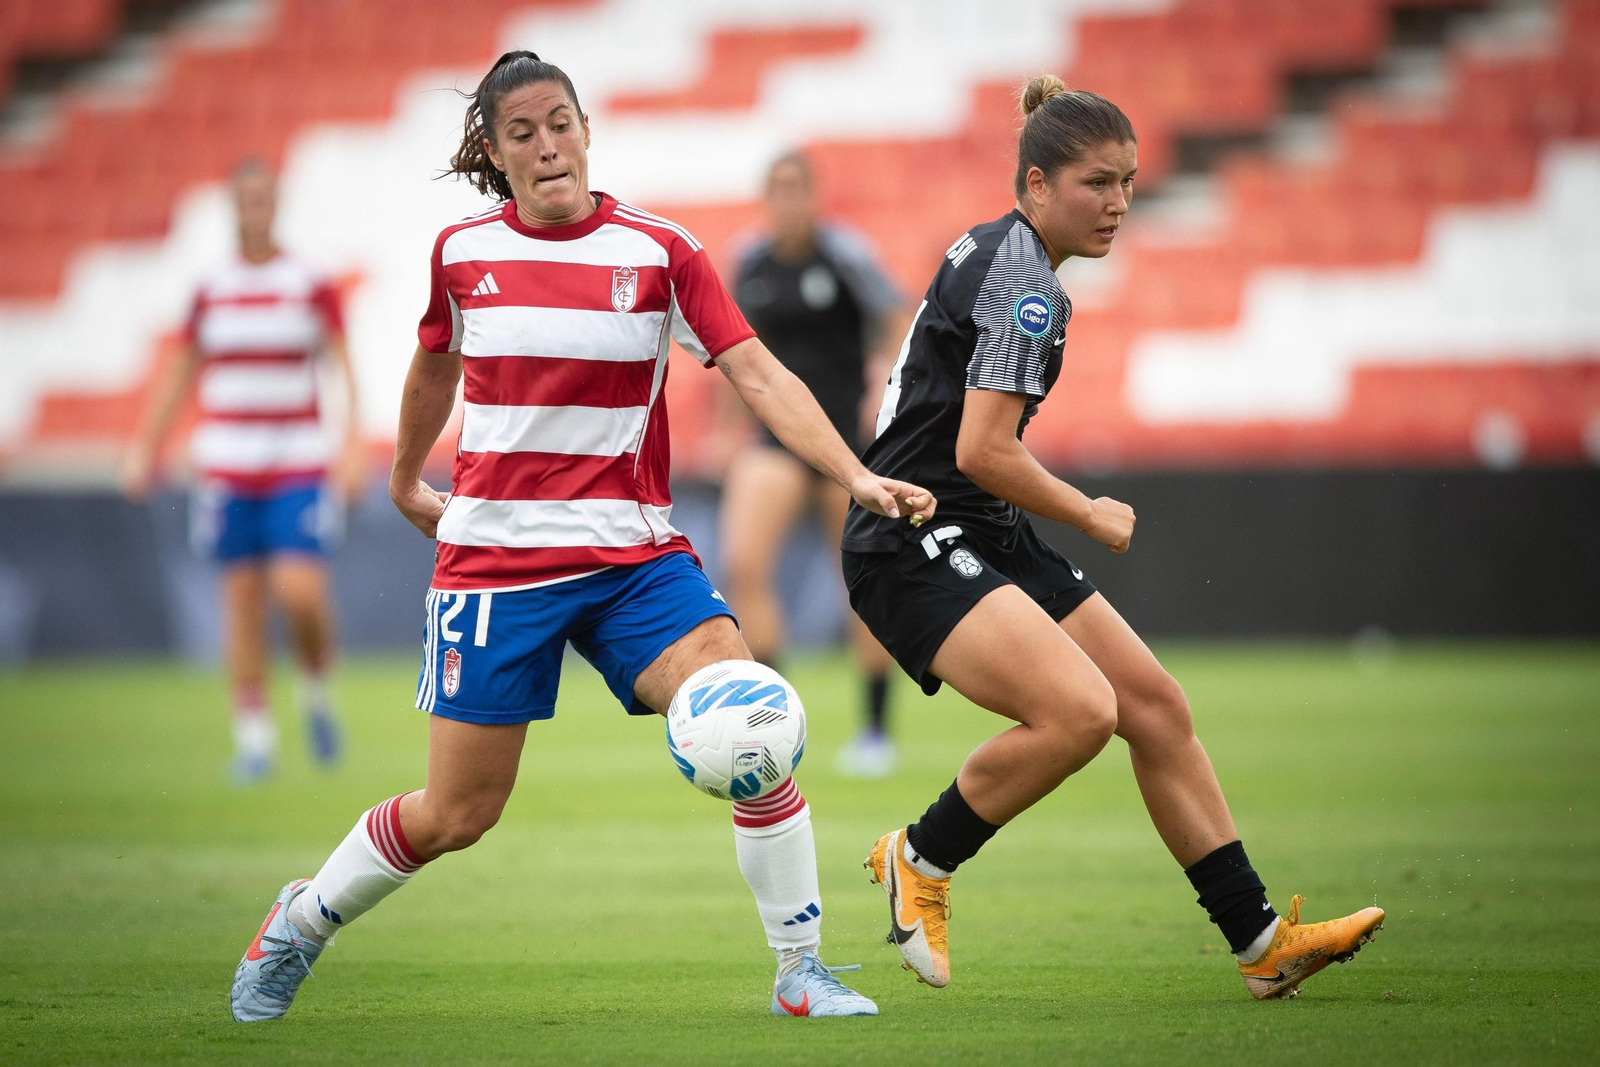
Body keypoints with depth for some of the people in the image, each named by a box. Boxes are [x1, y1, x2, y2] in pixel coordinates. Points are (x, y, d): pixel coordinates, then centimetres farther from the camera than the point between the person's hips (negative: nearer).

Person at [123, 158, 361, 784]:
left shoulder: (311, 286, -1)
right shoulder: (212, 293, 8)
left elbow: (344, 371, -5)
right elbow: (179, 375, 15)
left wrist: (353, 448, -15)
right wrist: (144, 447, 11)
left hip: (298, 467, -3)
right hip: (227, 466, 3)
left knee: (302, 592, -15)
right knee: (242, 599, 1)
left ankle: (317, 694, 14)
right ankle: (253, 736, 7)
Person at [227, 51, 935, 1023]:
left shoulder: (659, 252, -3)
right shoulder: (461, 253, 1)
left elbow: (758, 375, -9)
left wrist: (857, 475, -21)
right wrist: (406, 479, 33)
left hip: (633, 554, 0)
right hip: (493, 555, 0)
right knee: (458, 814, 2)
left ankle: (800, 972, -7)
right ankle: (300, 923, 29)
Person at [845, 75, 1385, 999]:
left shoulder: (995, 252, 15)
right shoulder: (1023, 276, -16)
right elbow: (982, 452, -22)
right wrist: (1093, 516, -7)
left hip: (986, 539, 11)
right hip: (913, 549, -11)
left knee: (1156, 706, 6)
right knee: (1080, 710, -28)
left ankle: (1262, 943, 10)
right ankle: (920, 861, -6)